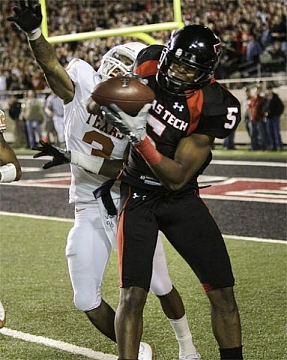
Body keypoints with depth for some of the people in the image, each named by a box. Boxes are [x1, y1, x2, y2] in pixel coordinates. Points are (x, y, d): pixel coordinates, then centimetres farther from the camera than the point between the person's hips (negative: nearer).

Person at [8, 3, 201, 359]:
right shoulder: (83, 82, -10)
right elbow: (51, 64, -29)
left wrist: (75, 158, -26)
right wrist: (32, 31, -49)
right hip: (90, 210, 1)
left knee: (161, 286, 8)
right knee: (87, 300, 3)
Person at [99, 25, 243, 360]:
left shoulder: (211, 107, -21)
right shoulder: (148, 65, -13)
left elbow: (177, 178, -23)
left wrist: (139, 134, -32)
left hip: (181, 198, 0)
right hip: (138, 197, 1)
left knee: (223, 292, 1)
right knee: (132, 295, -12)